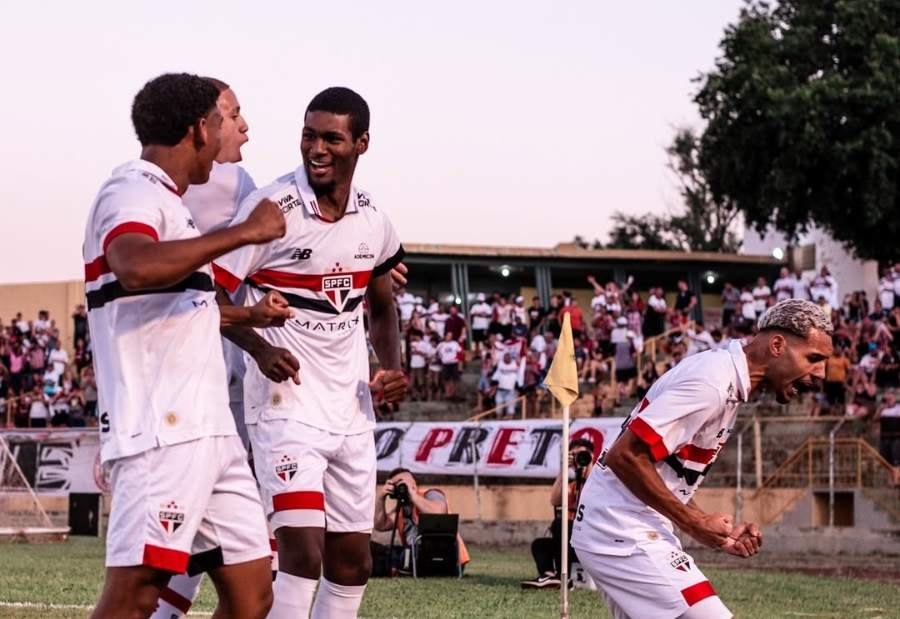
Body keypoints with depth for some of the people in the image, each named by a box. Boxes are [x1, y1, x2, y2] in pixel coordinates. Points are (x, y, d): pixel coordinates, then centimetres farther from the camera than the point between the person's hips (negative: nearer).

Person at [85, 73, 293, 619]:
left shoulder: (166, 201, 21)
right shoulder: (134, 193, -9)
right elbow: (136, 268, -33)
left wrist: (249, 316, 48)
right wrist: (244, 233, -25)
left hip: (207, 428, 10)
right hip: (161, 434, -10)